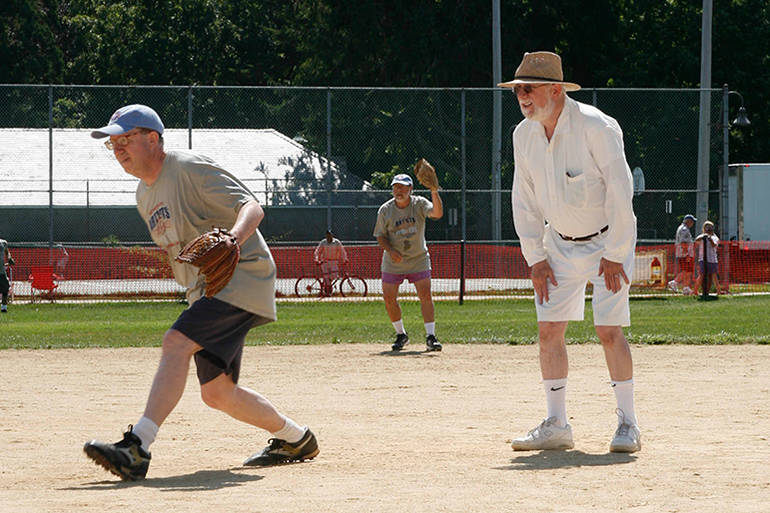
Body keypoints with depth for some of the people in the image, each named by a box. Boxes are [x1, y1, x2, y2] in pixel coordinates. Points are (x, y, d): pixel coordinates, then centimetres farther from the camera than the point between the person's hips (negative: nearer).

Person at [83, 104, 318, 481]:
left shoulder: (190, 169, -12)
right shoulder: (145, 195, 16)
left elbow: (252, 207, -23)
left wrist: (232, 239, -43)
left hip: (242, 277, -10)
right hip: (206, 293, 10)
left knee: (176, 343, -28)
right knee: (216, 393, 10)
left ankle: (137, 448, -38)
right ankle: (295, 439, 30)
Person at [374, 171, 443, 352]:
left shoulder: (419, 204, -9)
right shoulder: (385, 210, -6)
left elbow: (437, 213, -27)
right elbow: (380, 236, -3)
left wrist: (434, 192, -42)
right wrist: (390, 250, -22)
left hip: (418, 259, -1)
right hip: (393, 262, 1)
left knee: (425, 295, -12)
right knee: (389, 298, -2)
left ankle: (430, 337, -8)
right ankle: (401, 335, 17)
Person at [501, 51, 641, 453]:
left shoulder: (595, 127, -21)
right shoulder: (524, 135, -2)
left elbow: (620, 190, -20)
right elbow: (524, 200, 6)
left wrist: (614, 254, -19)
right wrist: (535, 257, 1)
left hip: (608, 241, -6)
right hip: (560, 244, 6)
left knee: (609, 329, -12)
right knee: (549, 329, 0)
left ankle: (627, 424, -2)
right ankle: (556, 426, 8)